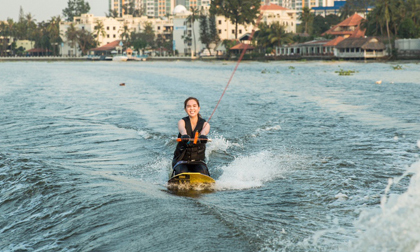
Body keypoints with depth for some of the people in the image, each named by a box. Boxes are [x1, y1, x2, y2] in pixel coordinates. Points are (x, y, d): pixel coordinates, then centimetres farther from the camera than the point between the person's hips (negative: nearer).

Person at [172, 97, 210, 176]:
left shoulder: (205, 124, 0)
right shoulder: (182, 122, -1)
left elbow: (204, 130, -26)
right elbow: (182, 129, -27)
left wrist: (203, 136, -53)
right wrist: (184, 136, -54)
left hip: (198, 161, 0)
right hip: (181, 160, 0)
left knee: (202, 171, -32)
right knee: (182, 172, -32)